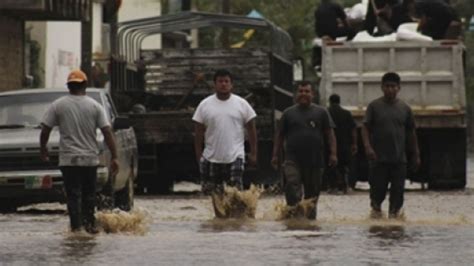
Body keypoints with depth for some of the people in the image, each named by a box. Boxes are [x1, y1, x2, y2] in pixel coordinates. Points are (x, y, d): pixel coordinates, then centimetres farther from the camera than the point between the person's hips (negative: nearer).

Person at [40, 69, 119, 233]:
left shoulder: (58, 106, -2)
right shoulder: (94, 106, -1)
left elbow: (45, 130, -1)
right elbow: (107, 132, -4)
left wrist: (43, 149, 15)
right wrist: (114, 157, -1)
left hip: (68, 159, -1)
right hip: (90, 158, 1)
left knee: (73, 195, -1)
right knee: (89, 194, 15)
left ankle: (76, 226, -9)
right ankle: (89, 224, 15)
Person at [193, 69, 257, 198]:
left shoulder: (242, 104, 2)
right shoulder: (205, 105, 3)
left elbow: (251, 129, 5)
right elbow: (199, 133, 6)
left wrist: (253, 153, 1)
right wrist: (198, 155, 2)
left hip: (235, 157, -2)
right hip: (212, 157, 2)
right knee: (215, 194, 8)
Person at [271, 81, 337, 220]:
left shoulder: (321, 113, 9)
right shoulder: (289, 113, 10)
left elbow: (330, 134, 6)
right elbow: (279, 135, 12)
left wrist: (333, 153, -4)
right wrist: (275, 155, 5)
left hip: (314, 160, 1)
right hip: (292, 159, -1)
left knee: (312, 192, 8)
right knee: (292, 186, -20)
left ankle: (310, 216, 19)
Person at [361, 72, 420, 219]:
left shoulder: (405, 108, 8)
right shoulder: (374, 106, 0)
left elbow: (411, 132, 13)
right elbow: (365, 128, -4)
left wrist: (416, 154, 13)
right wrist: (368, 146, -19)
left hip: (399, 158, 2)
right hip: (379, 157, -2)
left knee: (398, 189, 0)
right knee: (378, 187, 0)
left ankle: (394, 212, 9)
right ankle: (376, 207, 21)